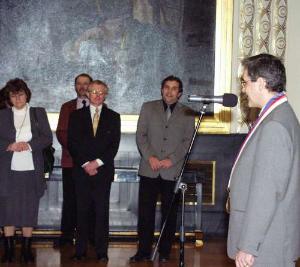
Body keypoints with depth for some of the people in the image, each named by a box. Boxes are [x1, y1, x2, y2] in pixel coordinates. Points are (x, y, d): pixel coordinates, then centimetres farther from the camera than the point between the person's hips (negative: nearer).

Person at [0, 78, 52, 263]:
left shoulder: (39, 113, 8)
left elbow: (47, 138, 2)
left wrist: (29, 145, -13)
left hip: (31, 170, 0)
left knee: (29, 210, 3)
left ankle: (27, 249, 11)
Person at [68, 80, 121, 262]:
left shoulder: (113, 117, 10)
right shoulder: (76, 116, 11)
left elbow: (114, 145, 3)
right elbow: (72, 143, 4)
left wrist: (97, 163, -8)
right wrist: (85, 164, -7)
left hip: (103, 171, 0)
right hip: (81, 170, 1)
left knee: (102, 212, -1)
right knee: (82, 211, 1)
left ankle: (102, 251, 3)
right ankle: (81, 250, 7)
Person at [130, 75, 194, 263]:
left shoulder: (187, 114, 8)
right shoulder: (148, 108, 11)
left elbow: (188, 141, 2)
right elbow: (140, 135, 6)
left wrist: (171, 160, -11)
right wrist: (149, 156, -8)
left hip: (173, 171, 0)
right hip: (149, 170, 1)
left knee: (170, 215, 4)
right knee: (145, 213, 0)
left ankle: (165, 252, 15)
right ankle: (144, 251, 10)